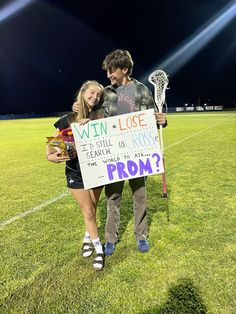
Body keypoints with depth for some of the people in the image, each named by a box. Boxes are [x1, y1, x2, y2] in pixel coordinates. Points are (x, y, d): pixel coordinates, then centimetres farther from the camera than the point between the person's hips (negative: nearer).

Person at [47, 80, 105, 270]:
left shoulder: (101, 116, -5)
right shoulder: (68, 119, -7)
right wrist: (51, 156, -23)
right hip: (76, 172, -1)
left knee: (92, 209, 15)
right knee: (88, 212, 6)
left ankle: (88, 237, 42)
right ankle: (99, 249, 26)